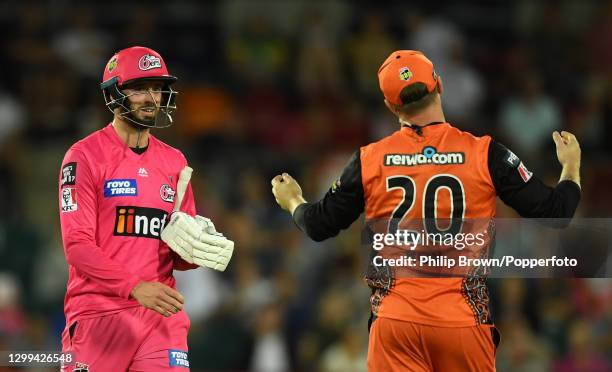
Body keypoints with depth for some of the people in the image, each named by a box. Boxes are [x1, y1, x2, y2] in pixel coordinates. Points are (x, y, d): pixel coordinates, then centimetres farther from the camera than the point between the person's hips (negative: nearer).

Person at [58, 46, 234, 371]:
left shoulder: (174, 162, 15)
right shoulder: (85, 156, -2)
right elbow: (77, 246, -11)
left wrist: (193, 252, -6)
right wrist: (136, 287, -23)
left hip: (160, 314, 4)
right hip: (99, 313, -4)